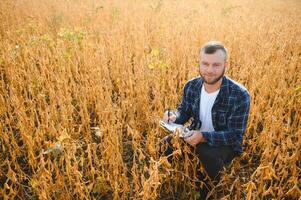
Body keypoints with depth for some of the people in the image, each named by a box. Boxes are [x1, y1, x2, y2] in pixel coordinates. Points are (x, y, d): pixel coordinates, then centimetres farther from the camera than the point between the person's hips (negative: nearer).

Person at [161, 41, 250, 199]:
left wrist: (204, 137, -36)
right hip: (195, 135, 4)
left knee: (210, 158, -35)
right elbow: (184, 110, 5)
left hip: (226, 143, -4)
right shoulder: (191, 86, -10)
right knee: (167, 144, -17)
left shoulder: (240, 95, -24)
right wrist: (174, 117, -20)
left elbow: (235, 135, -23)